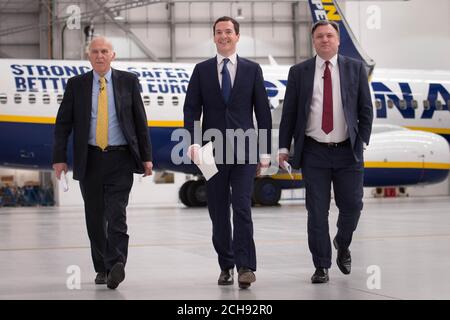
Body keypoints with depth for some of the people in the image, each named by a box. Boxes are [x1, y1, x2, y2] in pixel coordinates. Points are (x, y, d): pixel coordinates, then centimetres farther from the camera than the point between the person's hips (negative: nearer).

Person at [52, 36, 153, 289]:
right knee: (95, 218, 8)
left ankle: (117, 264, -20)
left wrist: (146, 157, 1)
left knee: (116, 214, -13)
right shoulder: (76, 84, 6)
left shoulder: (128, 81, 5)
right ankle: (102, 268, 18)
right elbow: (63, 123, 6)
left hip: (120, 158, -2)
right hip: (90, 159, 2)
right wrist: (60, 158, -1)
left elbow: (141, 121, 6)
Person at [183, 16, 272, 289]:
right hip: (213, 151, 2)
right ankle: (226, 266, 16)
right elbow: (192, 109, 3)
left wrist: (265, 151, 1)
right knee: (219, 213, 6)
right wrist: (193, 141, -12)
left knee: (242, 208, -12)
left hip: (244, 149, -2)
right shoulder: (202, 70, 8)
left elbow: (263, 111, 5)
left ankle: (246, 266, -12)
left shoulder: (252, 69, 6)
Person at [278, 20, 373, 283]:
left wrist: (363, 141, -2)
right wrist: (284, 147, 1)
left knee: (352, 205, 2)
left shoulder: (356, 68, 5)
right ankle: (322, 267, 10)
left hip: (348, 152, 0)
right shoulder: (299, 72, 5)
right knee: (317, 211, 0)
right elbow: (289, 112, 6)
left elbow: (366, 109, 6)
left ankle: (342, 246, 33)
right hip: (314, 153, 0)